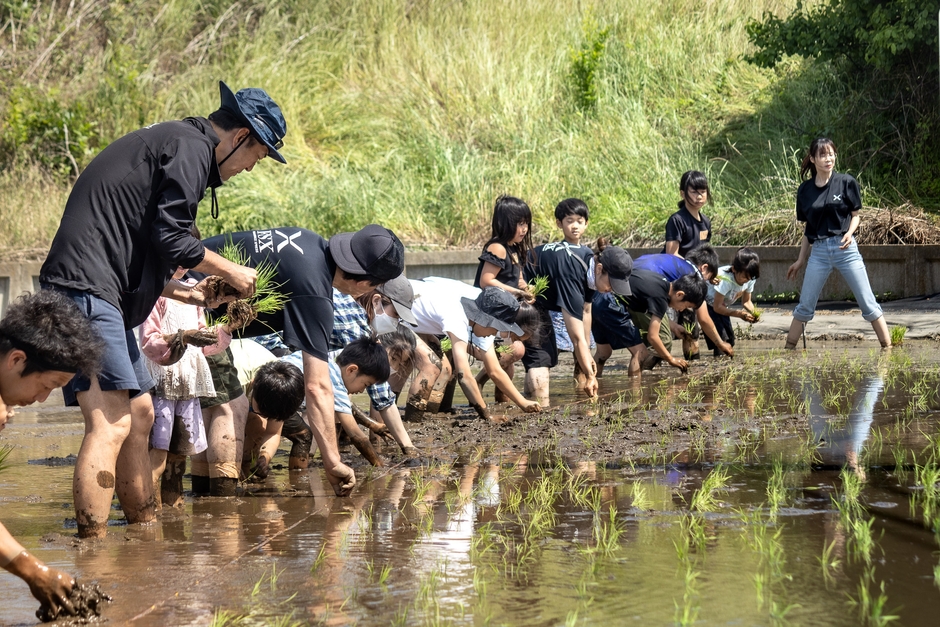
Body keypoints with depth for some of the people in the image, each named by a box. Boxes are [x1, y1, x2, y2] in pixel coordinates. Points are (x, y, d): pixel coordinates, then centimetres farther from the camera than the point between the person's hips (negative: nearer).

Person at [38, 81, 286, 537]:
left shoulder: (169, 141, 26)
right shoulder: (191, 147, -6)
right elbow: (170, 238, -13)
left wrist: (185, 293, 23)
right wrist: (229, 272, 1)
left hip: (96, 293, 11)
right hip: (87, 289, -11)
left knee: (139, 414, 17)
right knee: (111, 422, -16)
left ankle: (144, 528, 24)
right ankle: (92, 546, -20)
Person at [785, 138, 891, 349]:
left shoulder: (846, 183, -1)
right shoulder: (805, 190, 7)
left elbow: (856, 215, 5)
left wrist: (849, 233, -16)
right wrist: (800, 260, 16)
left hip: (845, 248, -2)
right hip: (818, 251, 2)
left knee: (868, 304, -3)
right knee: (804, 307, 6)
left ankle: (888, 348, 1)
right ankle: (788, 350, 15)